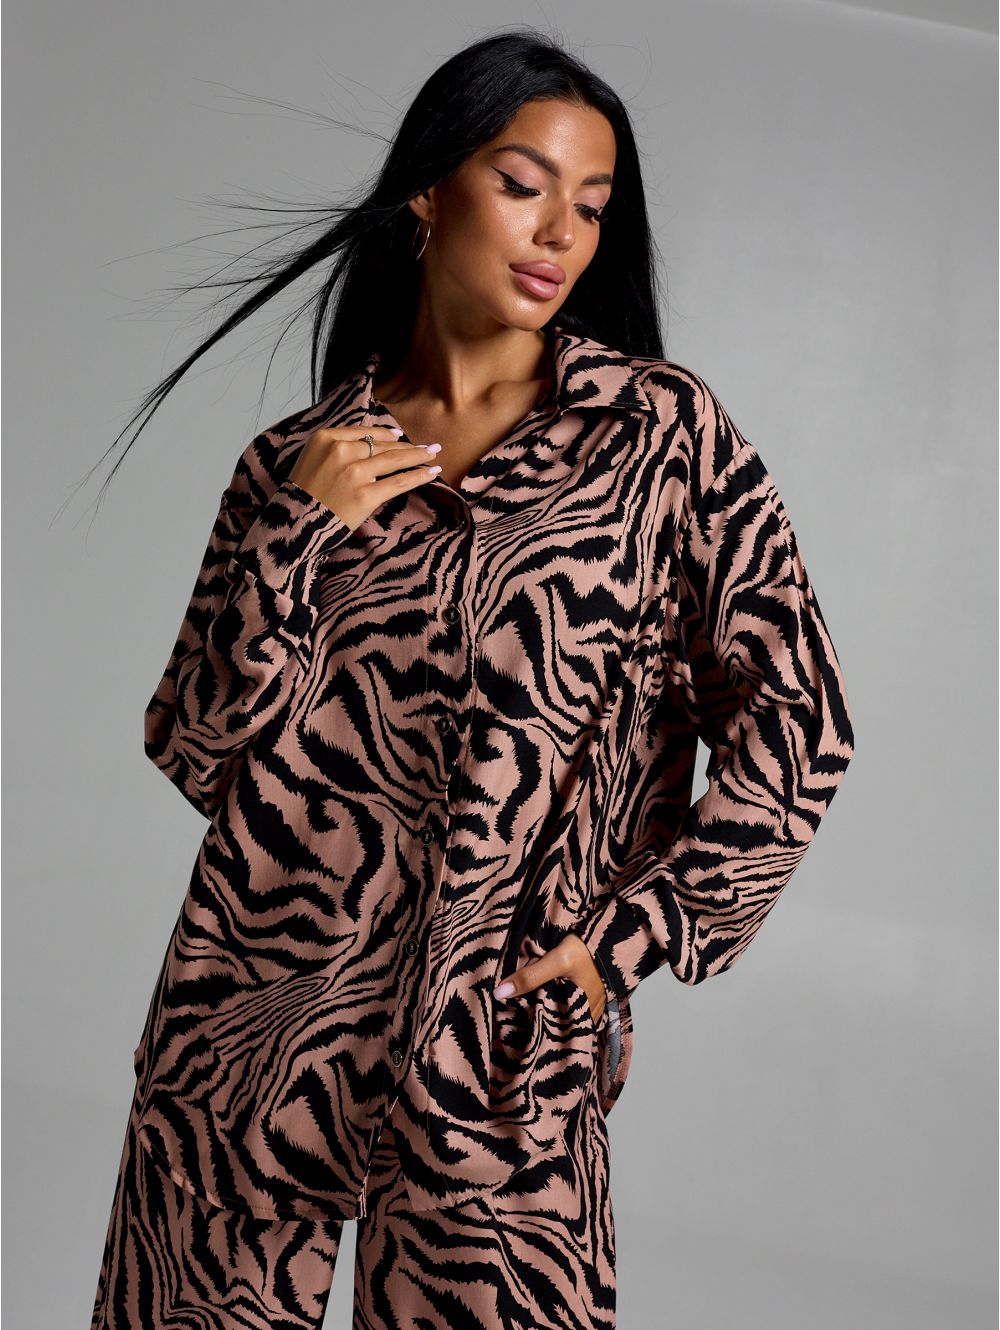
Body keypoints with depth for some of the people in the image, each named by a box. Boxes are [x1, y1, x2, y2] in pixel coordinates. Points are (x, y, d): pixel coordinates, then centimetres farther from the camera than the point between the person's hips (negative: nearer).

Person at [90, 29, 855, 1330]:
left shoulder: (660, 429, 0)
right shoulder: (298, 462, 6)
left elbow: (797, 719, -2)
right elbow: (199, 753, 3)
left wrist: (636, 938, -5)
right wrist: (294, 537, -8)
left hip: (500, 1048, -2)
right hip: (254, 1030, 2)